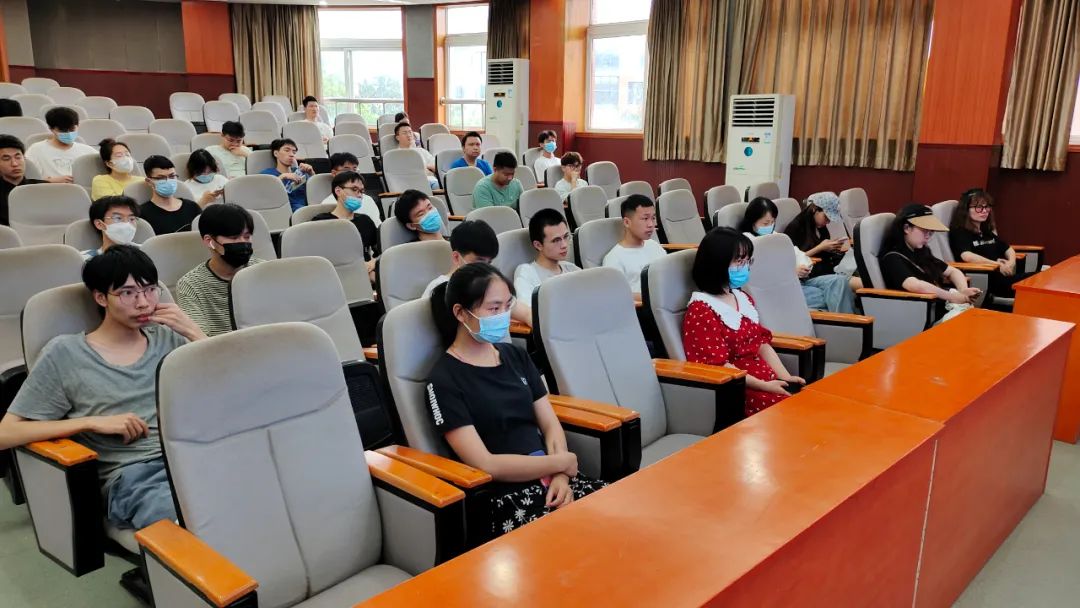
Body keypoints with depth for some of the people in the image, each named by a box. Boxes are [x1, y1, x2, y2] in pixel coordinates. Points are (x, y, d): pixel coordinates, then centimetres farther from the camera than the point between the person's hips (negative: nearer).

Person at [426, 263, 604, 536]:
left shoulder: (516, 356, 12)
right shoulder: (444, 379, -8)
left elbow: (550, 425, 11)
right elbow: (486, 465, -13)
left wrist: (561, 476, -8)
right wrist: (561, 463, -7)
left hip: (550, 480, 6)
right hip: (503, 497, -6)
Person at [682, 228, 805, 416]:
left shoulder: (743, 298, 16)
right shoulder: (701, 310, -11)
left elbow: (762, 343, 15)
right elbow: (718, 365, -16)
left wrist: (785, 378, 1)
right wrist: (763, 386, -18)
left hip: (768, 380, 8)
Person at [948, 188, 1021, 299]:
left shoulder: (987, 231, 24)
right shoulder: (959, 232, -2)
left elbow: (1008, 249, 26)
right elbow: (967, 256, -19)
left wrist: (1011, 262, 3)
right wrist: (997, 264, -20)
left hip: (1002, 274, 8)